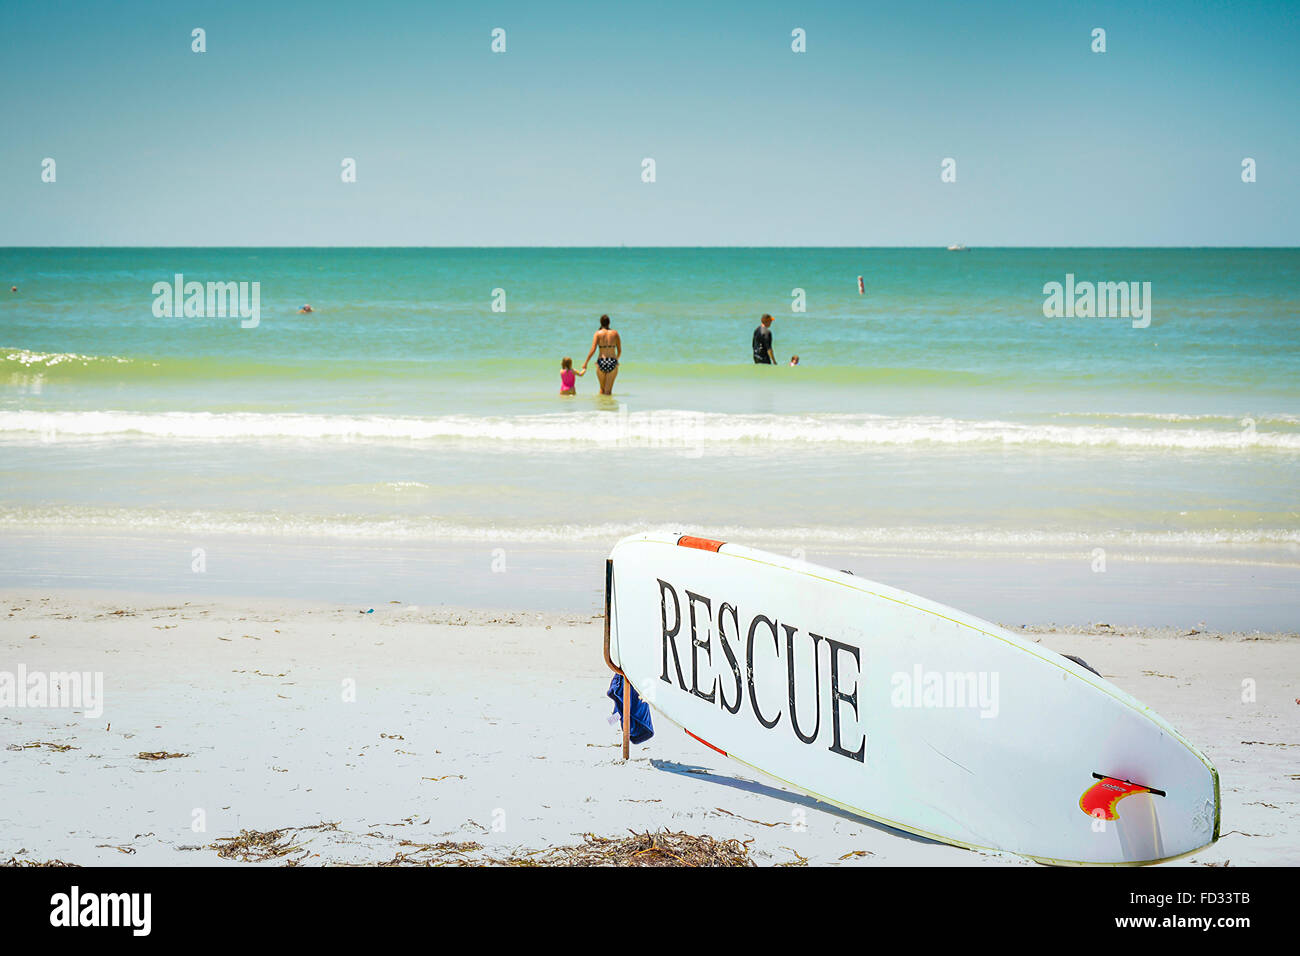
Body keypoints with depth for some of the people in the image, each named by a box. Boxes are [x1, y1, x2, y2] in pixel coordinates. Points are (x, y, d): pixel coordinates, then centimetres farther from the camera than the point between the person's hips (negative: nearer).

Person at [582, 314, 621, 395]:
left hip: (601, 362, 0)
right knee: (608, 391, 1)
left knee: (602, 388, 19)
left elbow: (593, 350, -10)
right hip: (612, 363, 0)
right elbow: (620, 350, 8)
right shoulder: (615, 333, 4)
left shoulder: (598, 333, -1)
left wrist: (585, 363, -3)